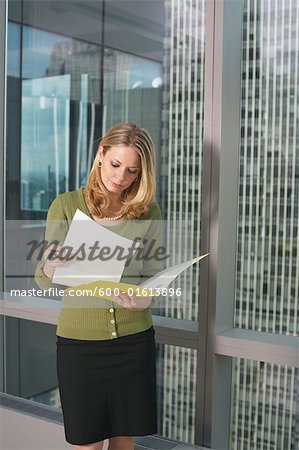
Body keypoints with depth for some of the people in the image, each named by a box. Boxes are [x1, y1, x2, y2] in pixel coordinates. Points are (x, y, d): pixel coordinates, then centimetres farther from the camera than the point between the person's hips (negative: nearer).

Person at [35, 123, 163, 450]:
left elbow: (152, 274, 3)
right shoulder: (66, 206, -4)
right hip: (79, 340, -1)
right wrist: (52, 266, -27)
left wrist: (142, 297, -19)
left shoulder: (148, 212, 2)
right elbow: (43, 279, -5)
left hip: (134, 339, 2)